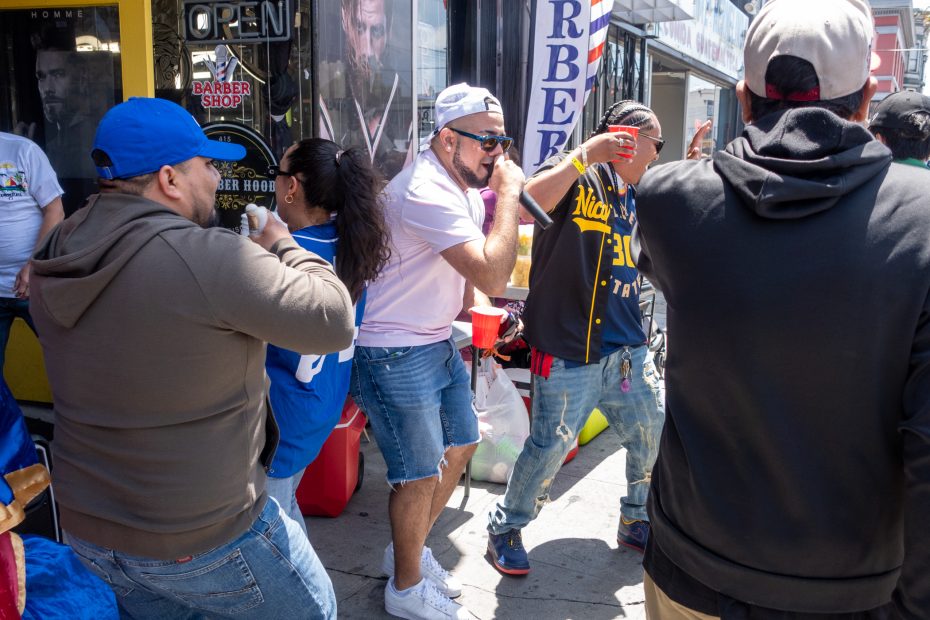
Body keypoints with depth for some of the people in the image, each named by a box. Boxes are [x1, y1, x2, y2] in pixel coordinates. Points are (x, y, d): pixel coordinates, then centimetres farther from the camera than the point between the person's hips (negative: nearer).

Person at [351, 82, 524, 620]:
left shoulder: (464, 185, 7)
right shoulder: (427, 192, -25)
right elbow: (493, 277, -32)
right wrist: (507, 192, -24)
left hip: (439, 342, 10)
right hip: (396, 355, -10)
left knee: (460, 446, 18)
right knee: (421, 472, 3)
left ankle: (409, 550, 39)